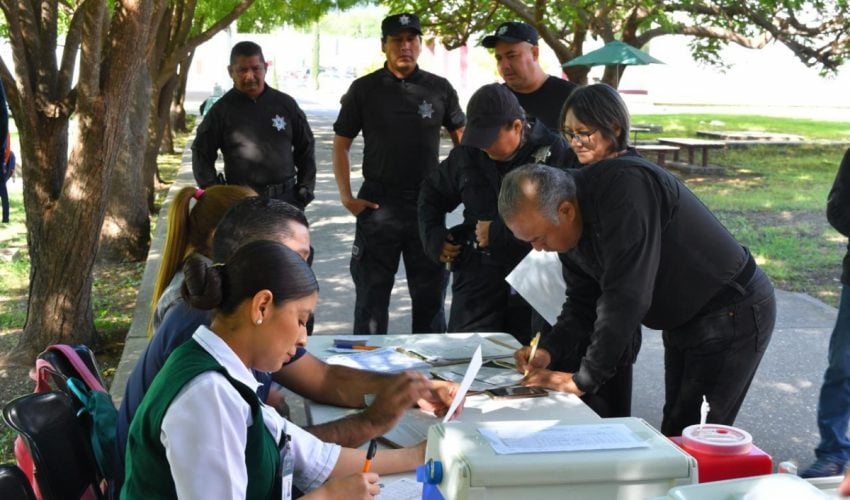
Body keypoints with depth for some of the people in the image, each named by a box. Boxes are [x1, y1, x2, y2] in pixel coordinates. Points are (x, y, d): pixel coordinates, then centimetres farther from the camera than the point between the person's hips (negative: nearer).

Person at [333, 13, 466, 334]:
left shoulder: (440, 89, 3)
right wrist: (346, 196, -4)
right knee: (371, 293, 7)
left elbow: (463, 139, 12)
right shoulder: (364, 89, 0)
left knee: (430, 292, 10)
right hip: (377, 204, -1)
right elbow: (341, 144, 4)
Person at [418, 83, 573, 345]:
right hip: (477, 272, 4)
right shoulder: (467, 155, 9)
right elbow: (432, 192, 27)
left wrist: (498, 233, -15)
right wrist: (433, 238, 12)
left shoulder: (555, 153, -8)